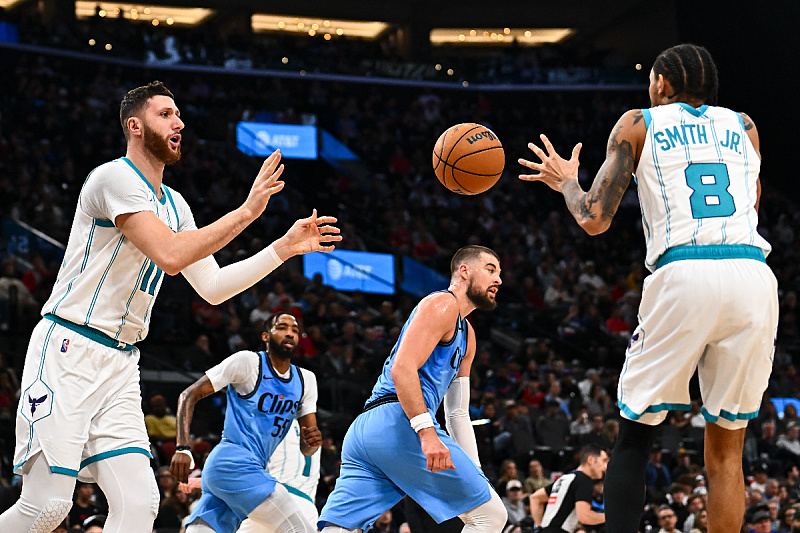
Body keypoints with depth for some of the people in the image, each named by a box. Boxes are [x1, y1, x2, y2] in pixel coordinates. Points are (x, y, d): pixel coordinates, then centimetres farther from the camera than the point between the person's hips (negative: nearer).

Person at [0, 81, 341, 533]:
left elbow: (212, 287, 17)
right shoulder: (116, 178, -11)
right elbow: (171, 255, -22)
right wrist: (247, 211, -18)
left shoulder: (174, 205, 16)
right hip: (67, 349, -8)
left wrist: (285, 248, 12)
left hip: (120, 363, 8)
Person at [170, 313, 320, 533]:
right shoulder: (248, 362, -3)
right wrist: (182, 448, -15)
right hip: (234, 463, -8)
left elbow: (305, 449, 16)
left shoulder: (305, 380, 17)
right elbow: (189, 395, -3)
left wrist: (312, 442, -10)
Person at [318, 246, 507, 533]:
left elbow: (458, 414, 33)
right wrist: (427, 433, -24)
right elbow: (402, 368, -14)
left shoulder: (467, 336, 32)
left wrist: (476, 474, 26)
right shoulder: (442, 305, 1)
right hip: (399, 422, -10)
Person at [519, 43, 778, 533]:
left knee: (634, 437, 9)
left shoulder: (638, 124, 14)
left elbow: (595, 220, 8)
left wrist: (567, 183, 29)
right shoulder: (742, 126, 23)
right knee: (727, 448, 12)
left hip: (684, 274, -3)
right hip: (753, 277, 3)